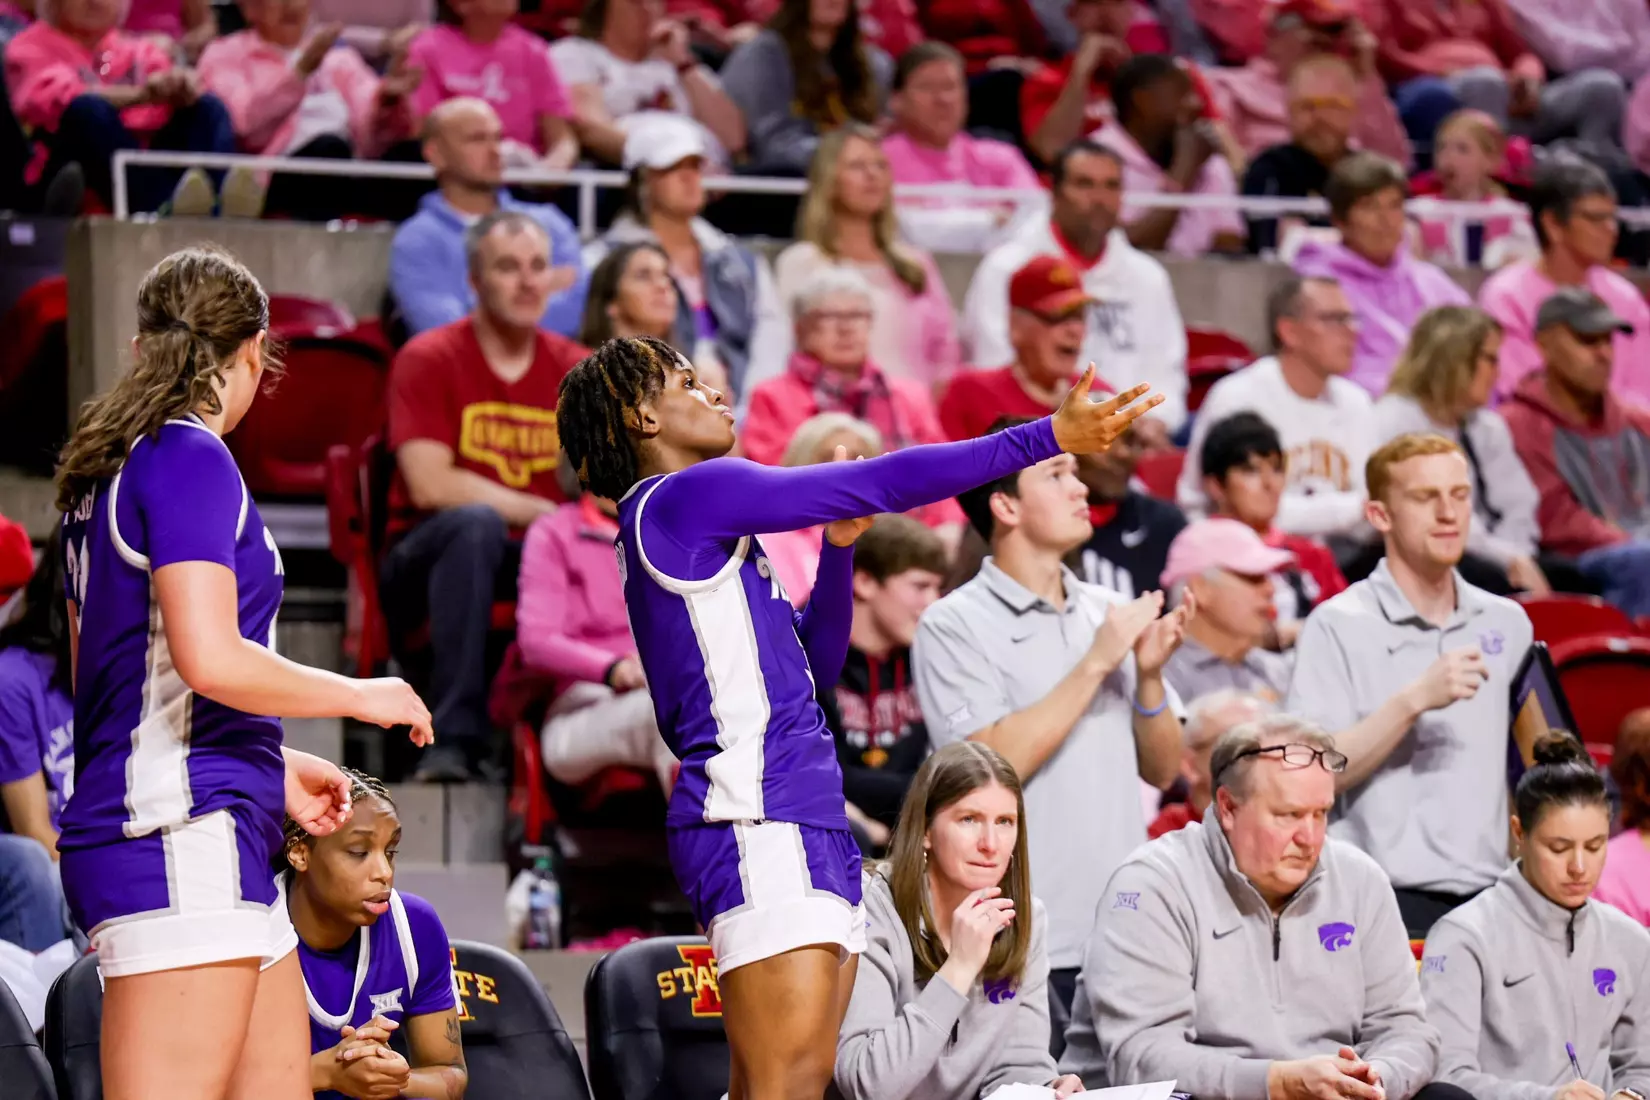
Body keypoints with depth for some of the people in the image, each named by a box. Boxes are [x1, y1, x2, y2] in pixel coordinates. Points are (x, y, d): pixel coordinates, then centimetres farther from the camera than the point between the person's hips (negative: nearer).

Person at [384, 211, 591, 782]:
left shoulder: (575, 368, 9)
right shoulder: (429, 360, -3)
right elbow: (430, 486, -15)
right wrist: (545, 512, -15)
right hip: (425, 561, -3)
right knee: (474, 523, -37)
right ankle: (457, 736, -39)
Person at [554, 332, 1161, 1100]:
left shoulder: (694, 527, 24)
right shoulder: (687, 495, -6)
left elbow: (814, 663, 28)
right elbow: (884, 483, -8)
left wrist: (839, 545, 15)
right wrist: (1048, 437, -5)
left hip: (807, 829, 10)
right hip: (760, 826, -10)